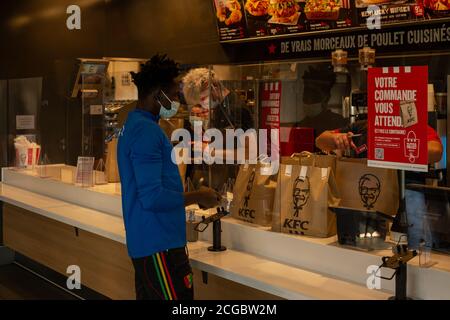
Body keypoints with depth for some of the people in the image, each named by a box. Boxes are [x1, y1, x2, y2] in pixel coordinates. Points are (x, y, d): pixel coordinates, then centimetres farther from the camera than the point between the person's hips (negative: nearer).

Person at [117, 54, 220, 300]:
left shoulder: (133, 124, 14)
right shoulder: (146, 132, -18)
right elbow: (152, 197, -24)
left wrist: (192, 196, 15)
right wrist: (197, 198, -11)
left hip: (145, 242, 10)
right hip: (159, 244, -10)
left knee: (148, 295, 16)